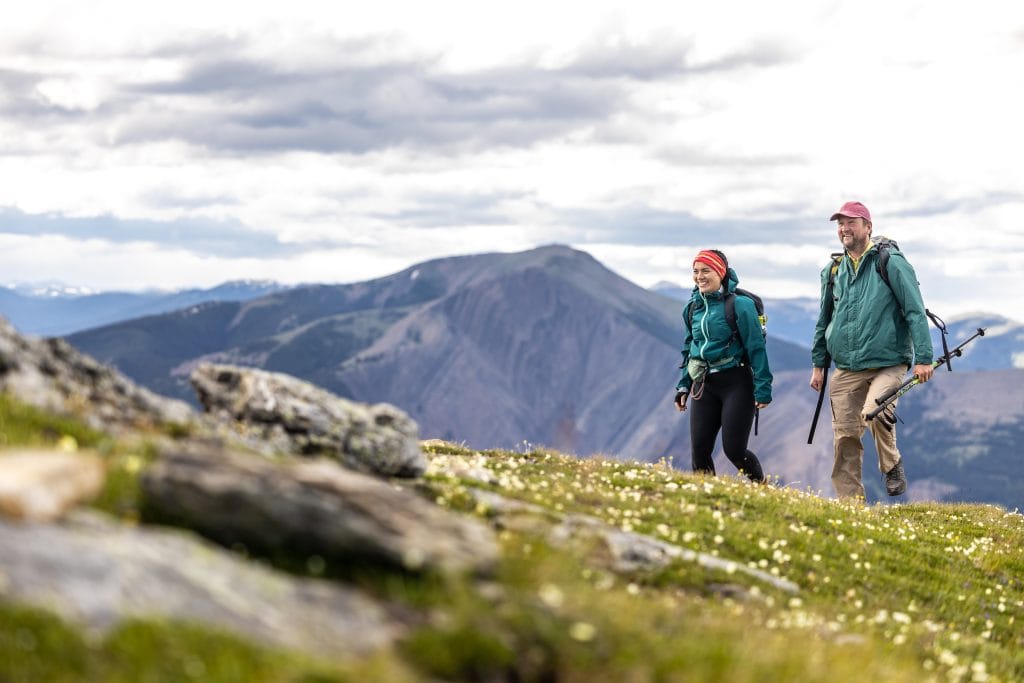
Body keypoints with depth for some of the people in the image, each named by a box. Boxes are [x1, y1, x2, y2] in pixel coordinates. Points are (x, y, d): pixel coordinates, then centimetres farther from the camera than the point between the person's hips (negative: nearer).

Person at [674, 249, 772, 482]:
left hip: (736, 384, -6)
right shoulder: (693, 307, 9)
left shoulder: (739, 305, -11)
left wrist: (762, 389, -14)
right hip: (704, 386, 6)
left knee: (734, 450, -8)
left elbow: (756, 348, -11)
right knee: (699, 450, -2)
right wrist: (684, 386, 16)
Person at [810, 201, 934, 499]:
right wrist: (818, 364, 20)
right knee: (845, 436, -1)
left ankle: (892, 466, -3)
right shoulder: (833, 271, 13)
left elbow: (915, 311, -6)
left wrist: (923, 358, -12)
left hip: (888, 363, -5)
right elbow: (824, 320, 23)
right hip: (846, 369, 5)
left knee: (874, 411, -29)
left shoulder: (890, 263, -3)